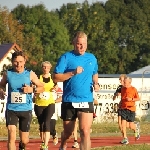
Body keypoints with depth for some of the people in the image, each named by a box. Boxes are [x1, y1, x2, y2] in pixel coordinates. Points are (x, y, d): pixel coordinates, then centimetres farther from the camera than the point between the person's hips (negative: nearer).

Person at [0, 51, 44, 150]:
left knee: (24, 140, 11)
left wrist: (32, 89, -15)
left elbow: (42, 87, 4)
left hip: (26, 109, 1)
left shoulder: (30, 74, -2)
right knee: (11, 136, -19)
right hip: (11, 109, -1)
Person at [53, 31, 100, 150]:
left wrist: (96, 84, 6)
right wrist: (73, 73, -21)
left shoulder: (92, 58, 9)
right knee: (68, 132, 13)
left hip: (86, 101, 1)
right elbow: (56, 78, -10)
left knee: (85, 131, -16)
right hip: (69, 101, -1)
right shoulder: (66, 57, -5)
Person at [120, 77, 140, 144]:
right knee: (123, 123, -11)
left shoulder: (133, 89, -6)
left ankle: (136, 129, 37)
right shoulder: (122, 89, 7)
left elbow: (138, 98, -2)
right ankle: (125, 139, -7)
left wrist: (131, 99, -16)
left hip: (131, 109, -3)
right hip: (123, 108, 3)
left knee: (131, 126, 1)